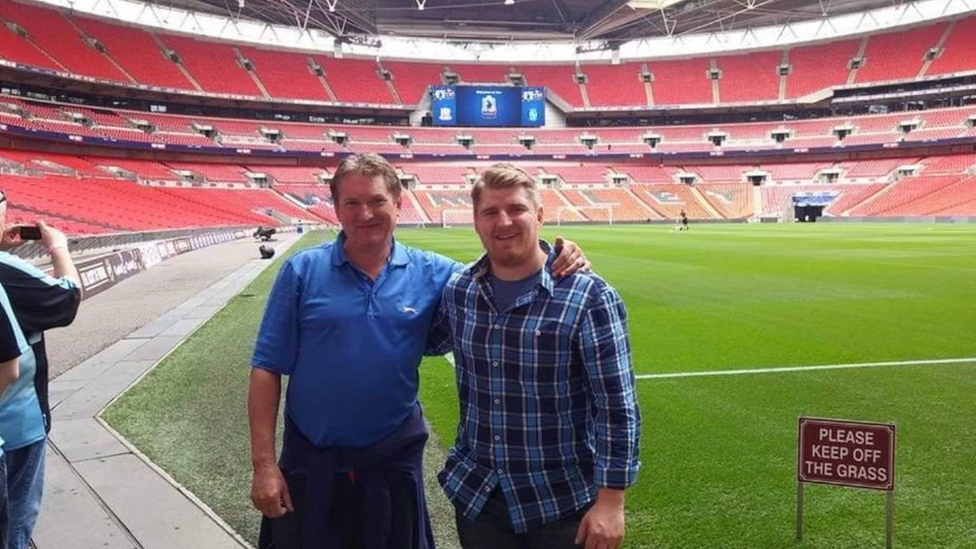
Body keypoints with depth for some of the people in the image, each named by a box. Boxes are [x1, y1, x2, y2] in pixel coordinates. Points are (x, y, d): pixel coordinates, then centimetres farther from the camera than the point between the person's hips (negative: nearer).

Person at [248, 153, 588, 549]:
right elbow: (267, 369, -6)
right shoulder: (302, 271, -8)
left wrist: (555, 261, -17)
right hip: (311, 462, -1)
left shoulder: (432, 274, -4)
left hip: (394, 462, 1)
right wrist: (263, 462, -11)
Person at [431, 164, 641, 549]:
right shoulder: (457, 290, -2)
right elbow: (425, 339, 19)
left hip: (563, 502, -4)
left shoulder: (589, 298, -17)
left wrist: (611, 499, -14)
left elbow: (617, 408, -15)